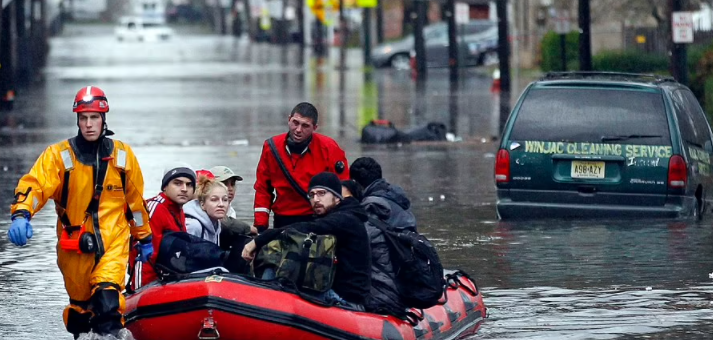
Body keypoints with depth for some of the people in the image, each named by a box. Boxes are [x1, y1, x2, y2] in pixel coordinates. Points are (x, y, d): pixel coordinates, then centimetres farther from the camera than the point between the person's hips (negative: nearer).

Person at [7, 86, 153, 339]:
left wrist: (145, 238, 22)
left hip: (113, 243, -1)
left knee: (108, 298, -22)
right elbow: (34, 184, -18)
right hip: (74, 246, 1)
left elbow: (135, 200, 15)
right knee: (81, 303, 12)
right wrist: (21, 214, -38)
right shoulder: (59, 155, -4)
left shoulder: (122, 155, 3)